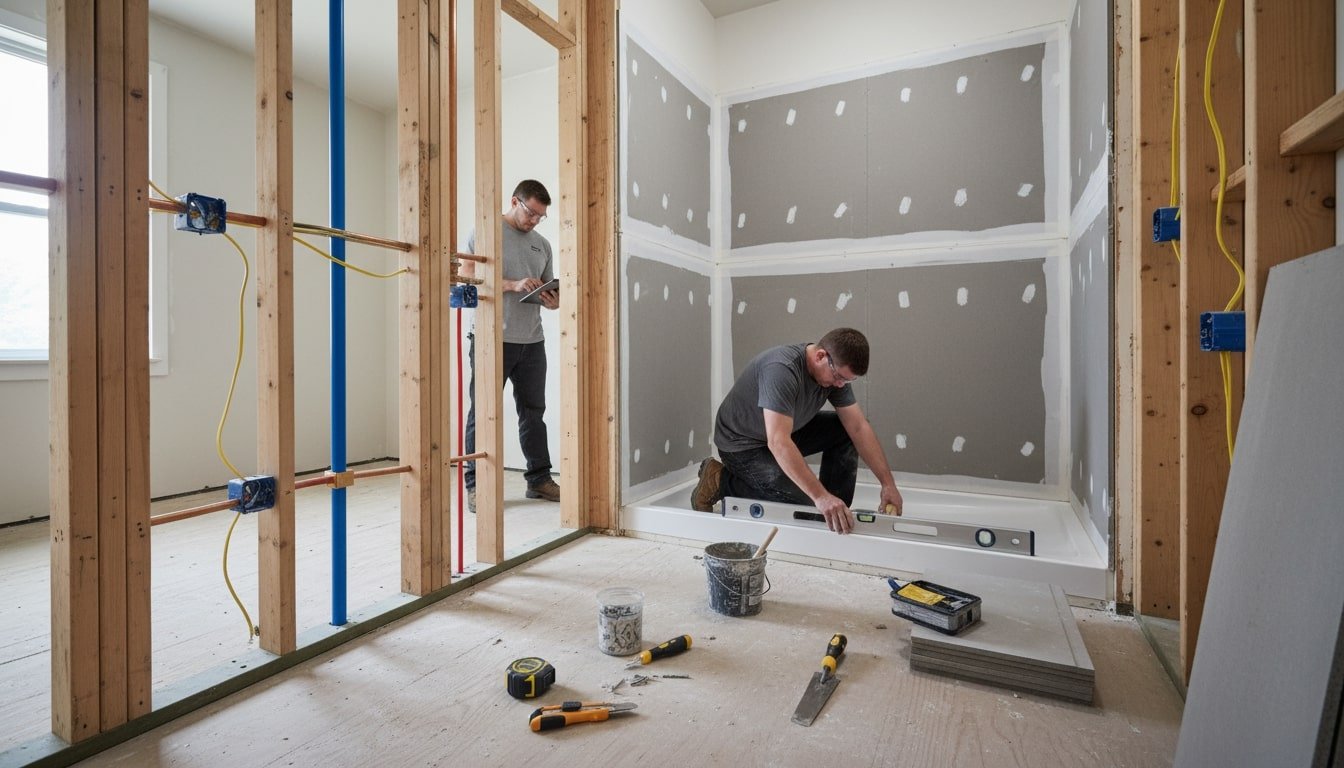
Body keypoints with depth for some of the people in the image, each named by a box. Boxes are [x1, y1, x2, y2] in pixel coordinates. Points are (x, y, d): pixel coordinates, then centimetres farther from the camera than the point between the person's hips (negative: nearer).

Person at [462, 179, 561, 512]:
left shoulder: (542, 244, 18)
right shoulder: (485, 231, 2)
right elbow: (468, 276, -8)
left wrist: (553, 301, -3)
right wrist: (513, 285, -19)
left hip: (531, 341, 5)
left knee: (533, 412, 9)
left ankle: (539, 479, 19)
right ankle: (475, 484, 9)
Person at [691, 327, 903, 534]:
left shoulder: (837, 370, -9)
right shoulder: (781, 369, -34)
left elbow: (859, 427, -6)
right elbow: (778, 443, -41)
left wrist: (888, 483, -11)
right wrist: (820, 497, -43)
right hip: (742, 445, -8)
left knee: (845, 431, -5)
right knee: (806, 503, -20)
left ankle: (837, 515, 4)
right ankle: (722, 482, -4)